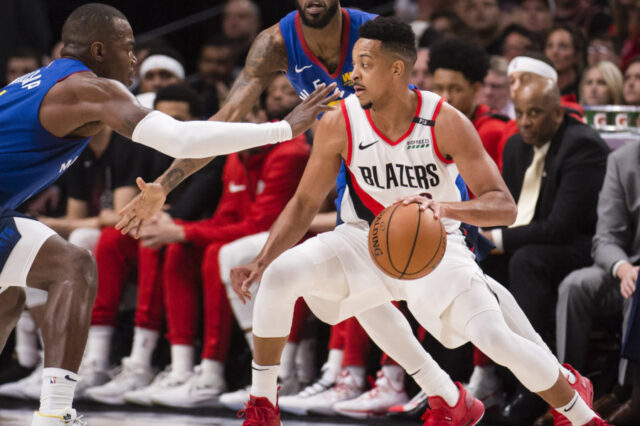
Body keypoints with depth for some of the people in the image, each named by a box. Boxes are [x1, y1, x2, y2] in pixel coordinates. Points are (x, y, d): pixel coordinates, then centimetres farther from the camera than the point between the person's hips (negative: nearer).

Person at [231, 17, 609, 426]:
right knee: (280, 275, -23)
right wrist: (262, 261, -18)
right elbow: (305, 204, -4)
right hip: (364, 240, 2)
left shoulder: (446, 123, -22)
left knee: (497, 339, -19)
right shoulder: (340, 124, -16)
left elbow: (504, 206, -26)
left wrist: (445, 208, -46)